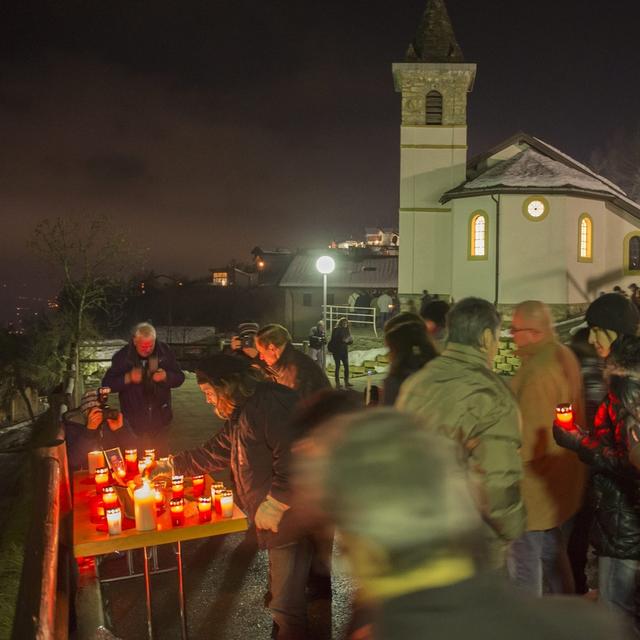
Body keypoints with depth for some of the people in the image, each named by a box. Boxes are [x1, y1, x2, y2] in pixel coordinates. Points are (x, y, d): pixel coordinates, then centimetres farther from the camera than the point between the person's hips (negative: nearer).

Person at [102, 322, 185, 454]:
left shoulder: (164, 351, -4)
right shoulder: (122, 356, -8)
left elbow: (179, 378, 2)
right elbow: (107, 384, -6)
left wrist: (166, 376, -20)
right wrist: (127, 378, -23)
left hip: (159, 418, 2)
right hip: (133, 421, -1)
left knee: (160, 456, 12)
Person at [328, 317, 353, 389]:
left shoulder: (347, 330, 10)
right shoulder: (336, 330, -7)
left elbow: (350, 341, 13)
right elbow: (333, 340, -16)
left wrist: (349, 340, -9)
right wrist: (342, 340, -24)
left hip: (344, 351, 5)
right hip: (337, 350, -5)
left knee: (346, 366, 1)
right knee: (338, 366, -2)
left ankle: (346, 382, 7)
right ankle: (337, 382, 3)